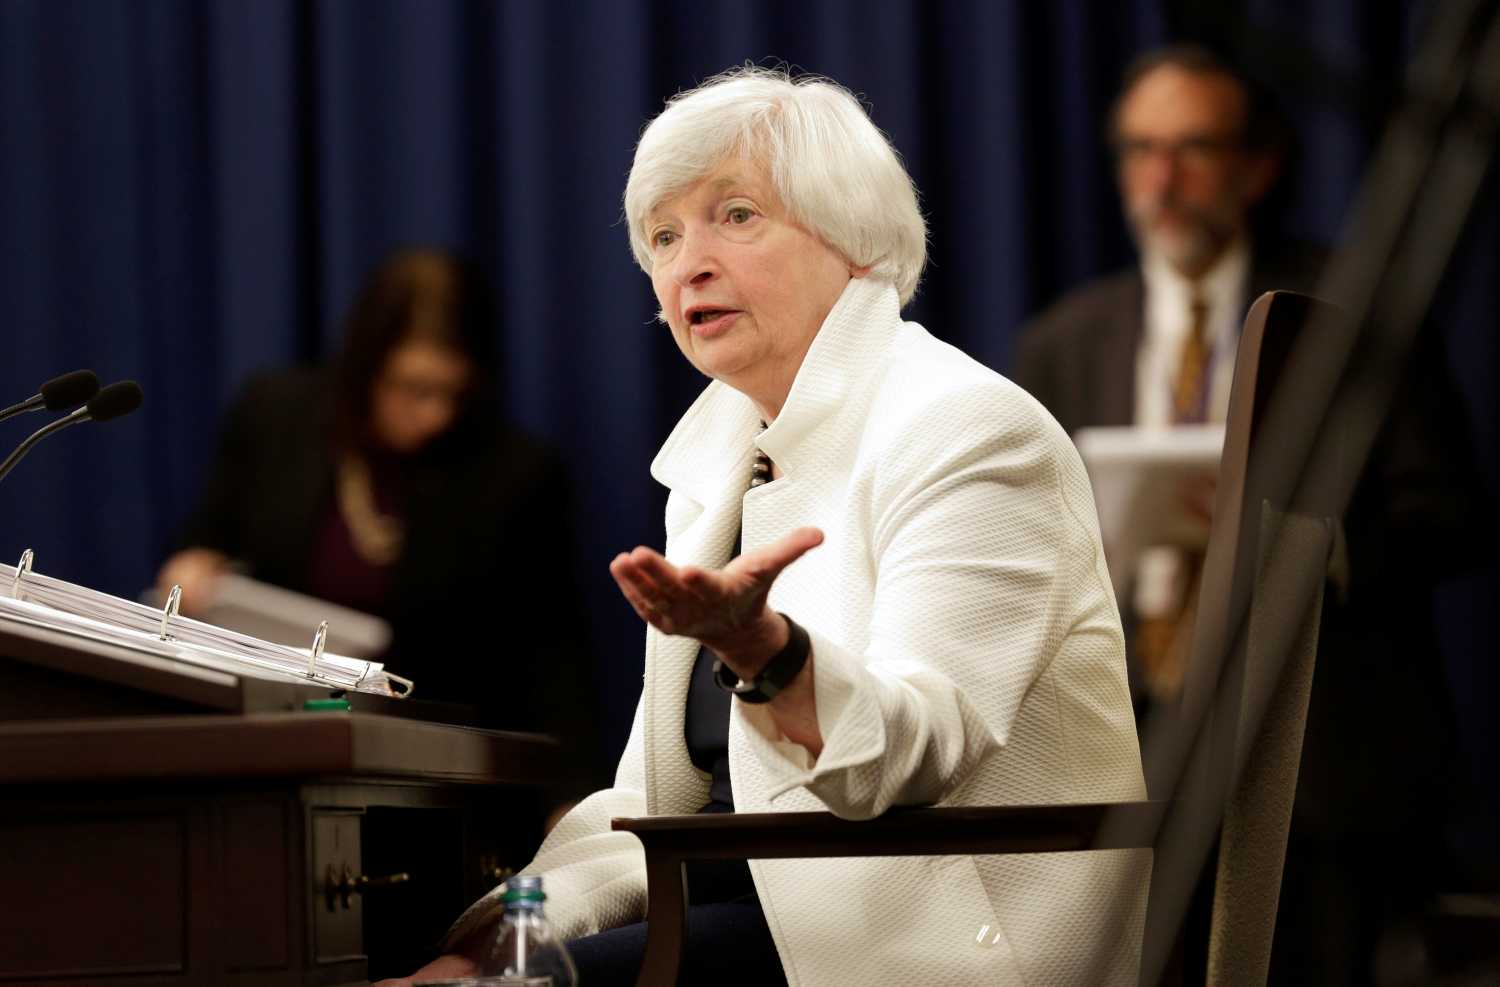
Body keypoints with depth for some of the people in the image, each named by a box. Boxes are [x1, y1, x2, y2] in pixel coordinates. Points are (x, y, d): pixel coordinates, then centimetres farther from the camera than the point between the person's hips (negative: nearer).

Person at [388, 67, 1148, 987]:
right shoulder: (720, 455, 15)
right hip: (767, 898, 7)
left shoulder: (964, 430, -9)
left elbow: (919, 750, -22)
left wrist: (756, 644, -39)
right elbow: (656, 799, 14)